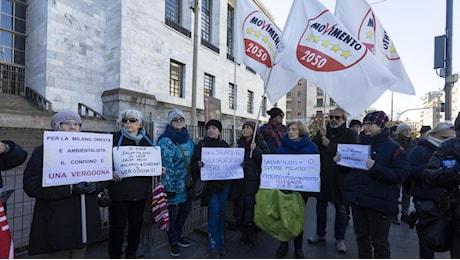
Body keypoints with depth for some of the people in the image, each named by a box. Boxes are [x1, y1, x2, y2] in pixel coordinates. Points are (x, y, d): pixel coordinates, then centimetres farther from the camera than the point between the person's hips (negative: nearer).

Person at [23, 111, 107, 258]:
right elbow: (31, 185, -14)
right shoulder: (43, 152, -3)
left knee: (79, 255, 17)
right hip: (57, 223, -4)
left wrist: (95, 185, -15)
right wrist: (71, 189, -25)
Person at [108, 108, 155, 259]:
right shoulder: (115, 139, -3)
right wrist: (111, 173, -23)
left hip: (140, 189, 4)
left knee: (136, 223, 15)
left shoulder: (147, 140, 9)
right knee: (117, 225, 6)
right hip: (120, 189, -4)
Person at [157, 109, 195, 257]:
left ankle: (178, 236, 41)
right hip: (173, 185, -6)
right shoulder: (165, 141, -13)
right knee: (172, 213, 8)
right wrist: (169, 186, -18)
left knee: (186, 208, 17)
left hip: (187, 183, 6)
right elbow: (166, 166, -17)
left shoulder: (188, 139, 8)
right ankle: (173, 242, 31)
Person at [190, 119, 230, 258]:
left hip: (224, 183, 3)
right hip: (209, 183, -3)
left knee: (222, 212, 11)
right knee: (214, 212, -7)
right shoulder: (201, 145, 1)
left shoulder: (224, 145, 10)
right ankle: (213, 246, 10)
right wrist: (198, 165, -26)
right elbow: (194, 163, -5)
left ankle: (221, 242, 28)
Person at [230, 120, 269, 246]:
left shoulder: (261, 143, 0)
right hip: (239, 180, 4)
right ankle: (244, 232, 26)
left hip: (253, 180, -4)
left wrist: (255, 150, -18)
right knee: (239, 206, 7)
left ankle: (252, 233, 18)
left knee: (251, 207, -3)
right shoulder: (238, 143, 10)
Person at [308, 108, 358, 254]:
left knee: (341, 209, 10)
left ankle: (340, 239, 28)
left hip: (340, 177, -3)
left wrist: (329, 145, -16)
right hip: (322, 176, 4)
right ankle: (320, 234, 33)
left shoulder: (350, 135, -2)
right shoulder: (322, 132, 9)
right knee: (320, 206, 15)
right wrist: (320, 138, -16)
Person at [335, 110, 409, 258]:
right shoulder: (359, 144, 8)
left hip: (379, 202, -5)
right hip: (358, 199, 5)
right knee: (361, 236, 19)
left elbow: (401, 174, -18)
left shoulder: (394, 148, -8)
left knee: (379, 241, 8)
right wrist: (339, 161, -3)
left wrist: (376, 168, -30)